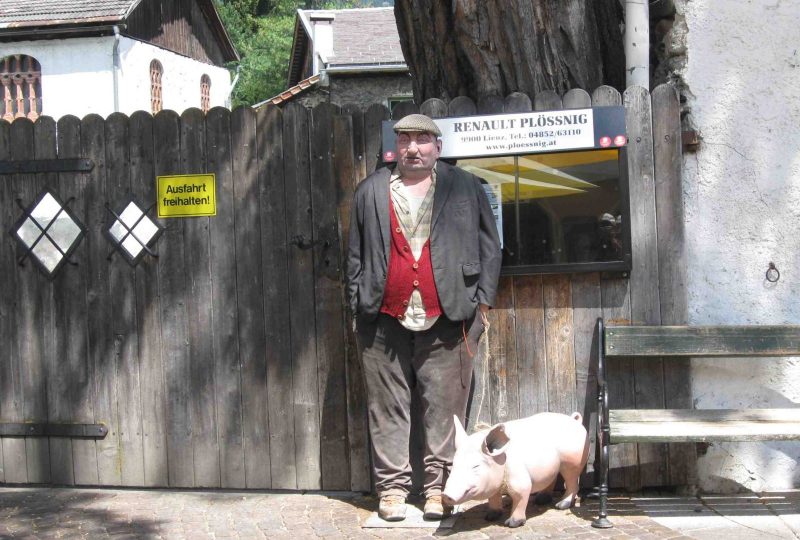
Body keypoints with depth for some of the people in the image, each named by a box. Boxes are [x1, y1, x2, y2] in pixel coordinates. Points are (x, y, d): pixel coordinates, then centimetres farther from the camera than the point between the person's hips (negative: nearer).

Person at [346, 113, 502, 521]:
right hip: (385, 320, 1)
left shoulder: (465, 188, 8)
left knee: (445, 407, 2)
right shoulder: (370, 191, 12)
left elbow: (490, 247, 7)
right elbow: (356, 254, 13)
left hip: (446, 319, -1)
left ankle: (439, 487, 13)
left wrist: (481, 302, 1)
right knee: (388, 408, 4)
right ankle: (392, 486, 14)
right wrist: (358, 305, 7)